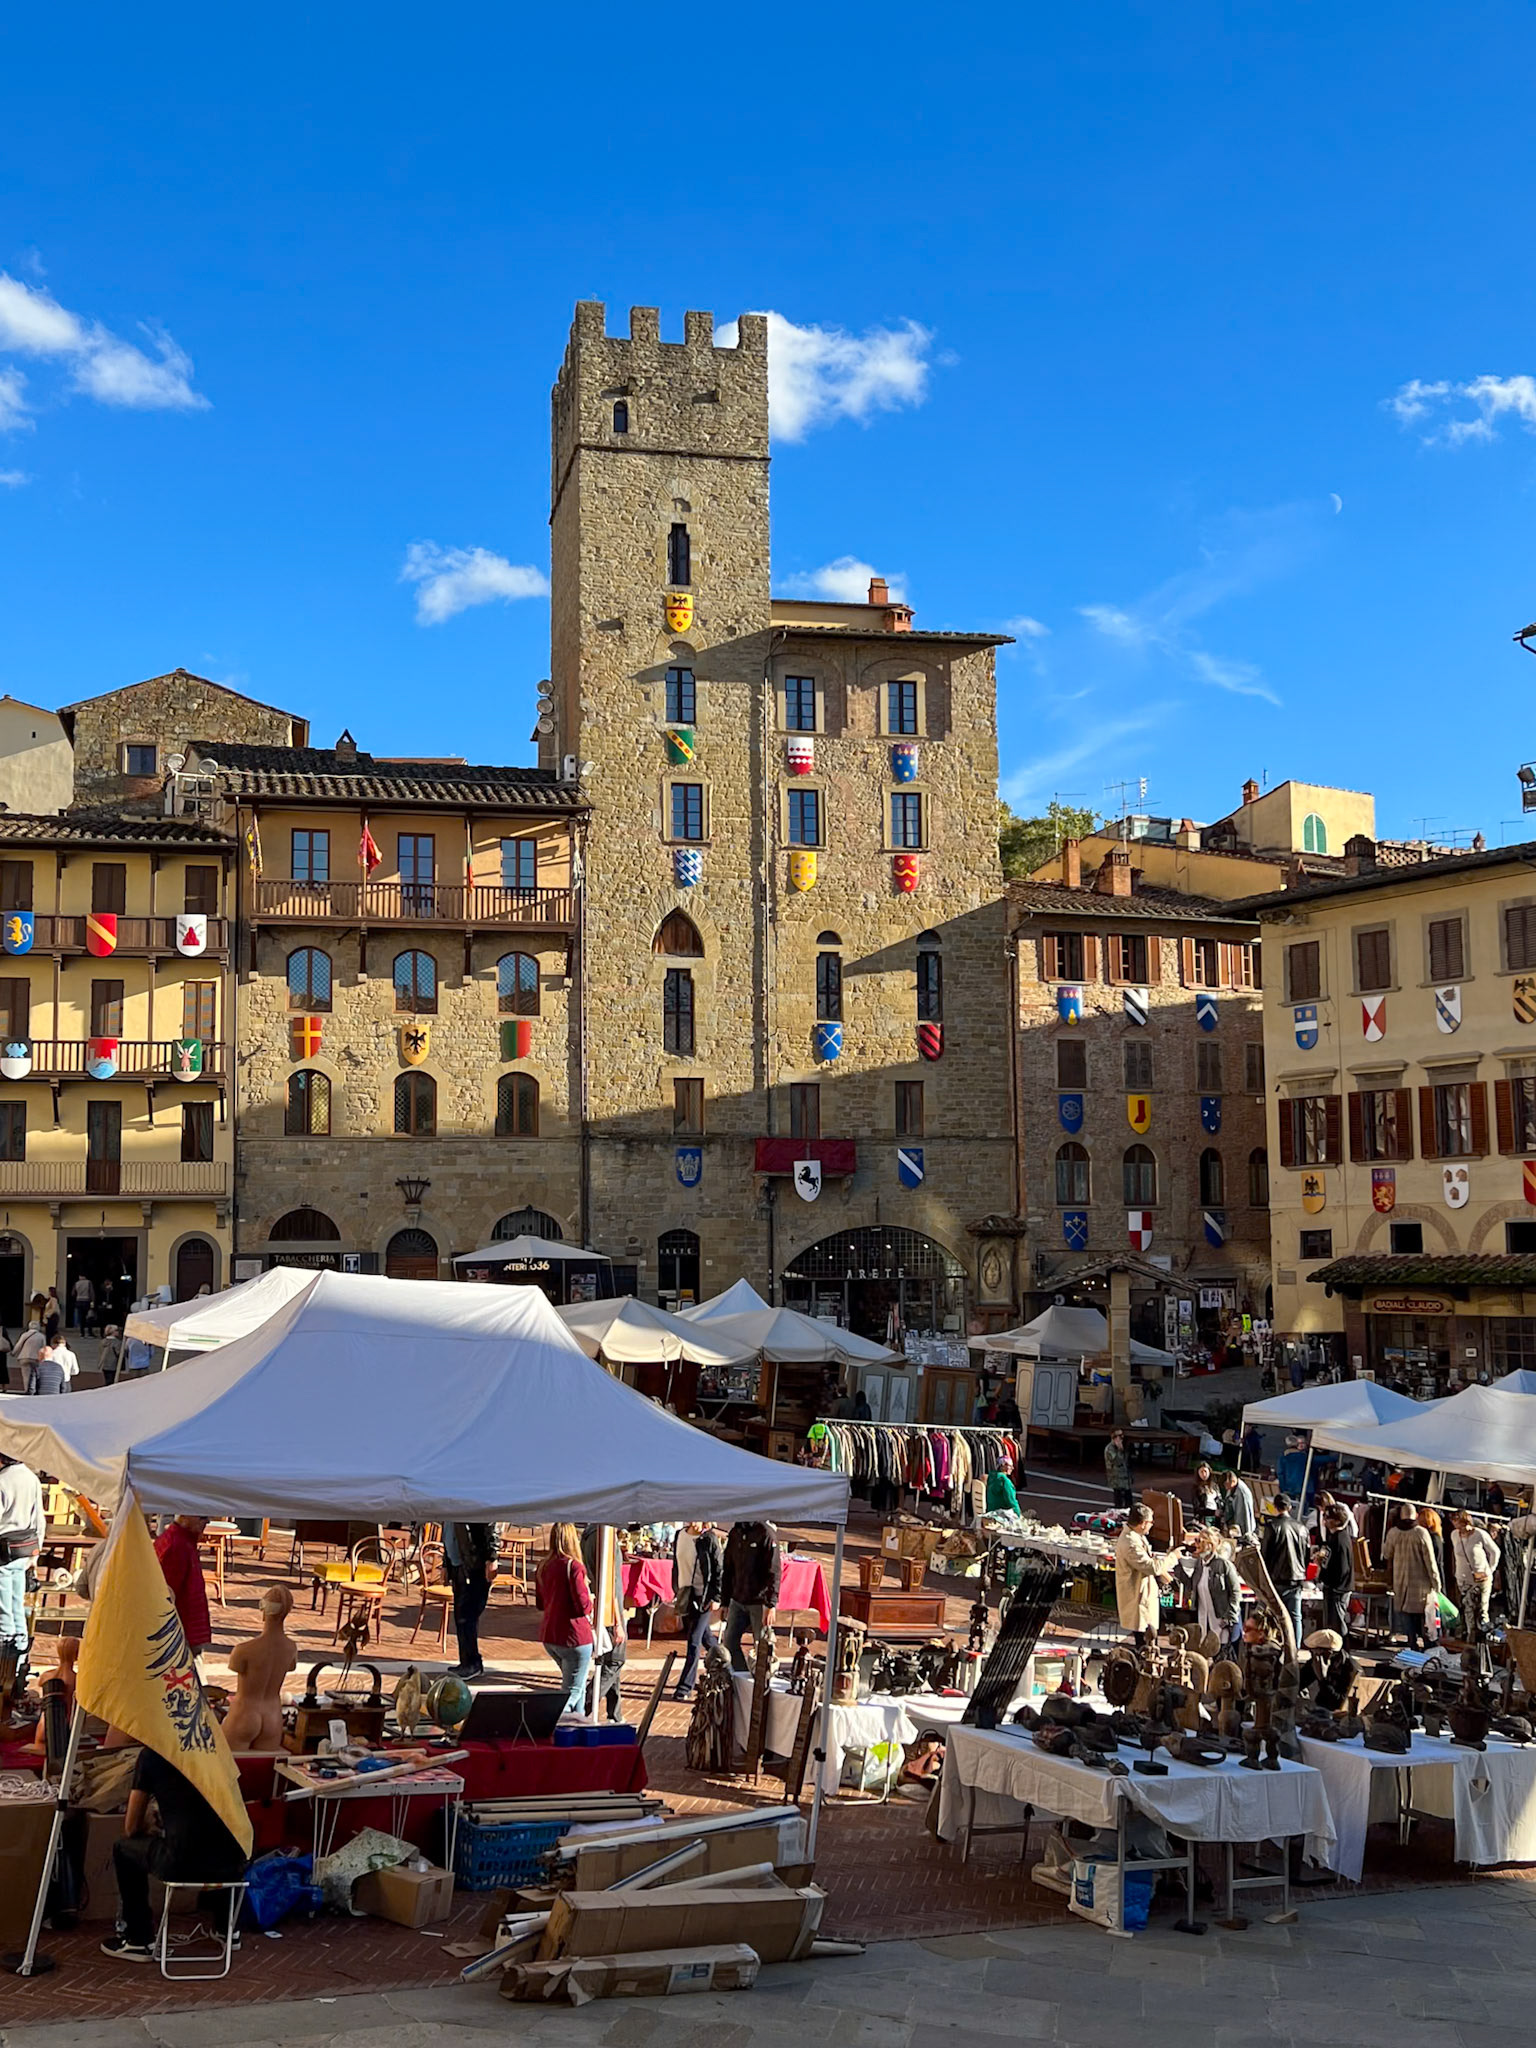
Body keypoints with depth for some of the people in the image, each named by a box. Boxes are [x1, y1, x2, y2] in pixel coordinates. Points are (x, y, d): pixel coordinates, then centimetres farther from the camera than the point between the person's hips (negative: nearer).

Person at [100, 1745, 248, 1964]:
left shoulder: (151, 1754, 6)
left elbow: (131, 1828, 13)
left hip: (184, 1864, -4)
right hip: (233, 1866, 4)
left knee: (123, 1847, 24)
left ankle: (140, 1942, 26)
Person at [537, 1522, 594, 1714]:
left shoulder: (544, 1567, 4)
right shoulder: (574, 1567, -18)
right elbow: (583, 1605, -20)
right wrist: (591, 1600, 0)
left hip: (548, 1637, 8)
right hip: (573, 1637, -8)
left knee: (577, 1686, 25)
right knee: (572, 1692, 3)